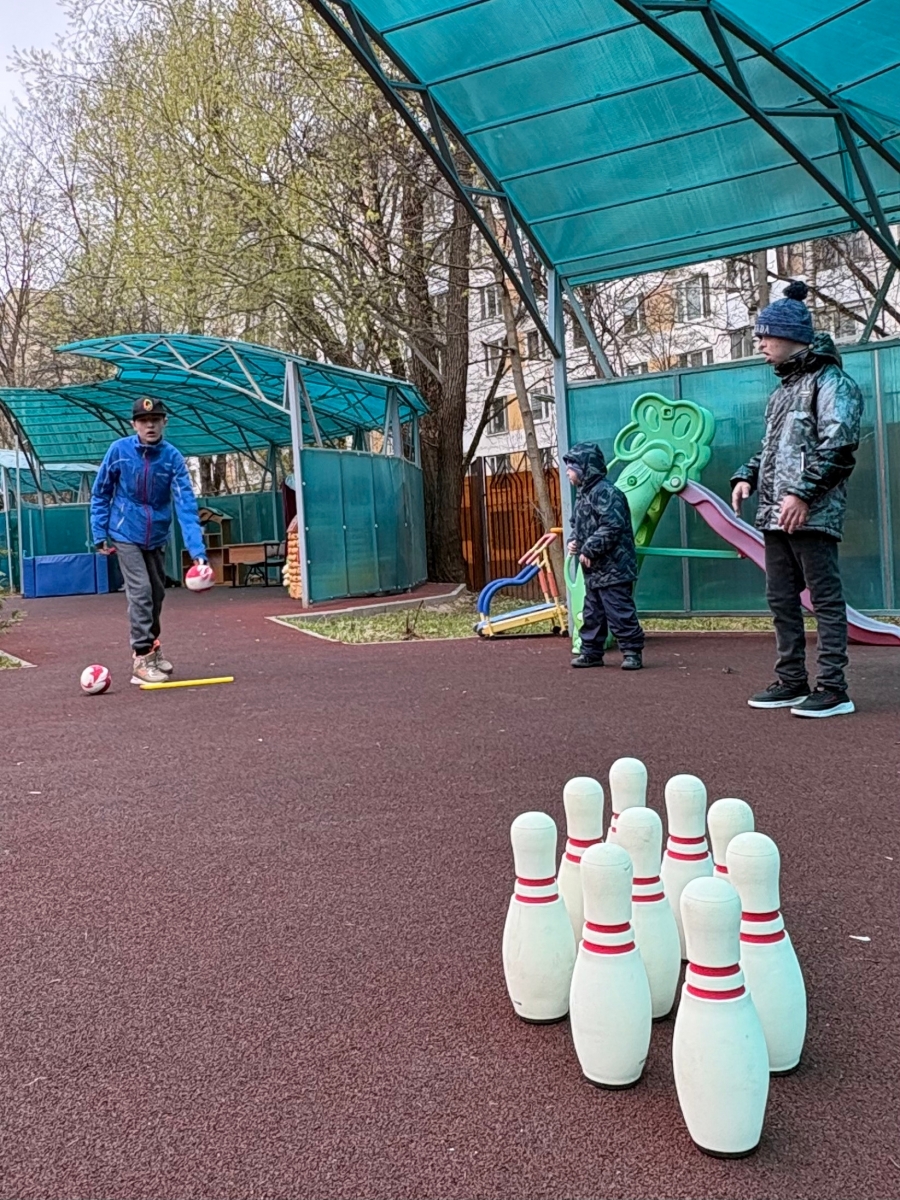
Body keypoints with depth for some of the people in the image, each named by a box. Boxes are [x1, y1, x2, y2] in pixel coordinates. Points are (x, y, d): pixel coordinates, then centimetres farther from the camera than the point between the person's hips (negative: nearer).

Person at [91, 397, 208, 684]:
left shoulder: (172, 457, -14)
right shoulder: (119, 450, -14)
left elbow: (186, 504, -21)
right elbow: (100, 494, -3)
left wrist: (197, 550, -31)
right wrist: (100, 534, -5)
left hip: (157, 537, 3)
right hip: (126, 535, -3)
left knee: (157, 594, 14)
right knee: (140, 592, -13)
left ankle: (151, 646, 36)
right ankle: (142, 659, -5)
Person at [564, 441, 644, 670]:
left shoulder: (605, 492, -16)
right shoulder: (583, 494, 15)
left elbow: (611, 527, -24)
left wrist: (589, 549, -21)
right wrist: (574, 541, 4)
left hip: (613, 568, -10)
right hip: (593, 570, 10)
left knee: (620, 612, -6)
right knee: (592, 614, 14)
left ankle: (632, 652, 2)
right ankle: (591, 652, 22)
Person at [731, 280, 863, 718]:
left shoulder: (830, 380, -5)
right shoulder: (782, 388, 21)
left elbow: (836, 445, -16)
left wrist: (803, 493, -21)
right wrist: (747, 475, 10)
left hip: (812, 514, -9)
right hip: (774, 516, 9)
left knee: (826, 599, -5)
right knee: (781, 600, 11)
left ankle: (833, 689, -3)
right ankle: (791, 682, 19)